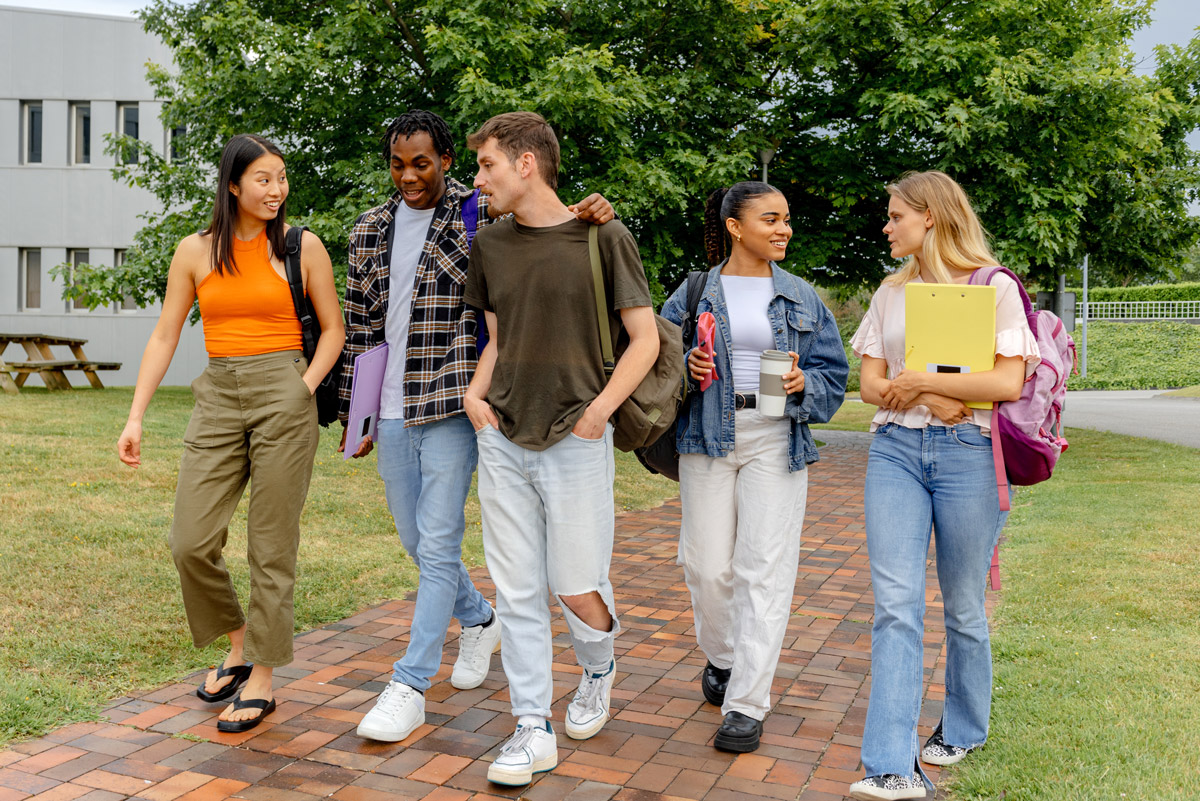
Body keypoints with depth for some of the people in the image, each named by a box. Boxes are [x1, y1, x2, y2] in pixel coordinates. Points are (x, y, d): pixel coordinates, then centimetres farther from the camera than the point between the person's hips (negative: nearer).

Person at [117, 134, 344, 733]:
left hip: (282, 396, -3)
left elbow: (333, 329, 8)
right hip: (218, 397, 3)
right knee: (190, 542, -2)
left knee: (271, 547, 1)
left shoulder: (302, 247, 2)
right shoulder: (195, 251, 7)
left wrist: (303, 390, -4)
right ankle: (238, 644, 24)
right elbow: (164, 337, 8)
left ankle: (261, 680, 15)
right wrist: (136, 417, 2)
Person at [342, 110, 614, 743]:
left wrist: (585, 212, -29)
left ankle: (410, 685, 5)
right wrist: (354, 414, 16)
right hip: (391, 413, 6)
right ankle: (480, 621, 40)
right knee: (415, 540, 16)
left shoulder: (480, 215, -2)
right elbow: (359, 328, 15)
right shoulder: (370, 232, 11)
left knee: (437, 544, -5)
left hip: (451, 406, -5)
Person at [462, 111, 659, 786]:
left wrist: (599, 410, -13)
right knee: (518, 591, 5)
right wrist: (475, 393, 3)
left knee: (578, 588, 1)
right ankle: (534, 730, 18)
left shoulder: (603, 237, -4)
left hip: (575, 443, -4)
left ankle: (599, 666, 35)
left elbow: (646, 339, -3)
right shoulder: (491, 244, 11)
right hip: (503, 441, 4)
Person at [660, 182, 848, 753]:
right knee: (707, 565, 2)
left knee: (764, 568, -6)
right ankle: (721, 657, 32)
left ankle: (746, 704, 1)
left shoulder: (801, 298, 10)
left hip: (775, 441, 0)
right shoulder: (694, 294, 7)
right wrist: (686, 366, -11)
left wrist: (803, 383, -12)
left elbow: (833, 373, 10)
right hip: (708, 435, 0)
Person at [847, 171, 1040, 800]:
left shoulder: (994, 286, 0)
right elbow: (871, 383, 9)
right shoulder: (891, 292, 14)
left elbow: (1008, 381, -10)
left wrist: (918, 381, -8)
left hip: (968, 454, -3)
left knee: (963, 605, 9)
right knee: (895, 604, -6)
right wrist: (932, 400, -9)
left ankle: (963, 728, 32)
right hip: (895, 449, 3)